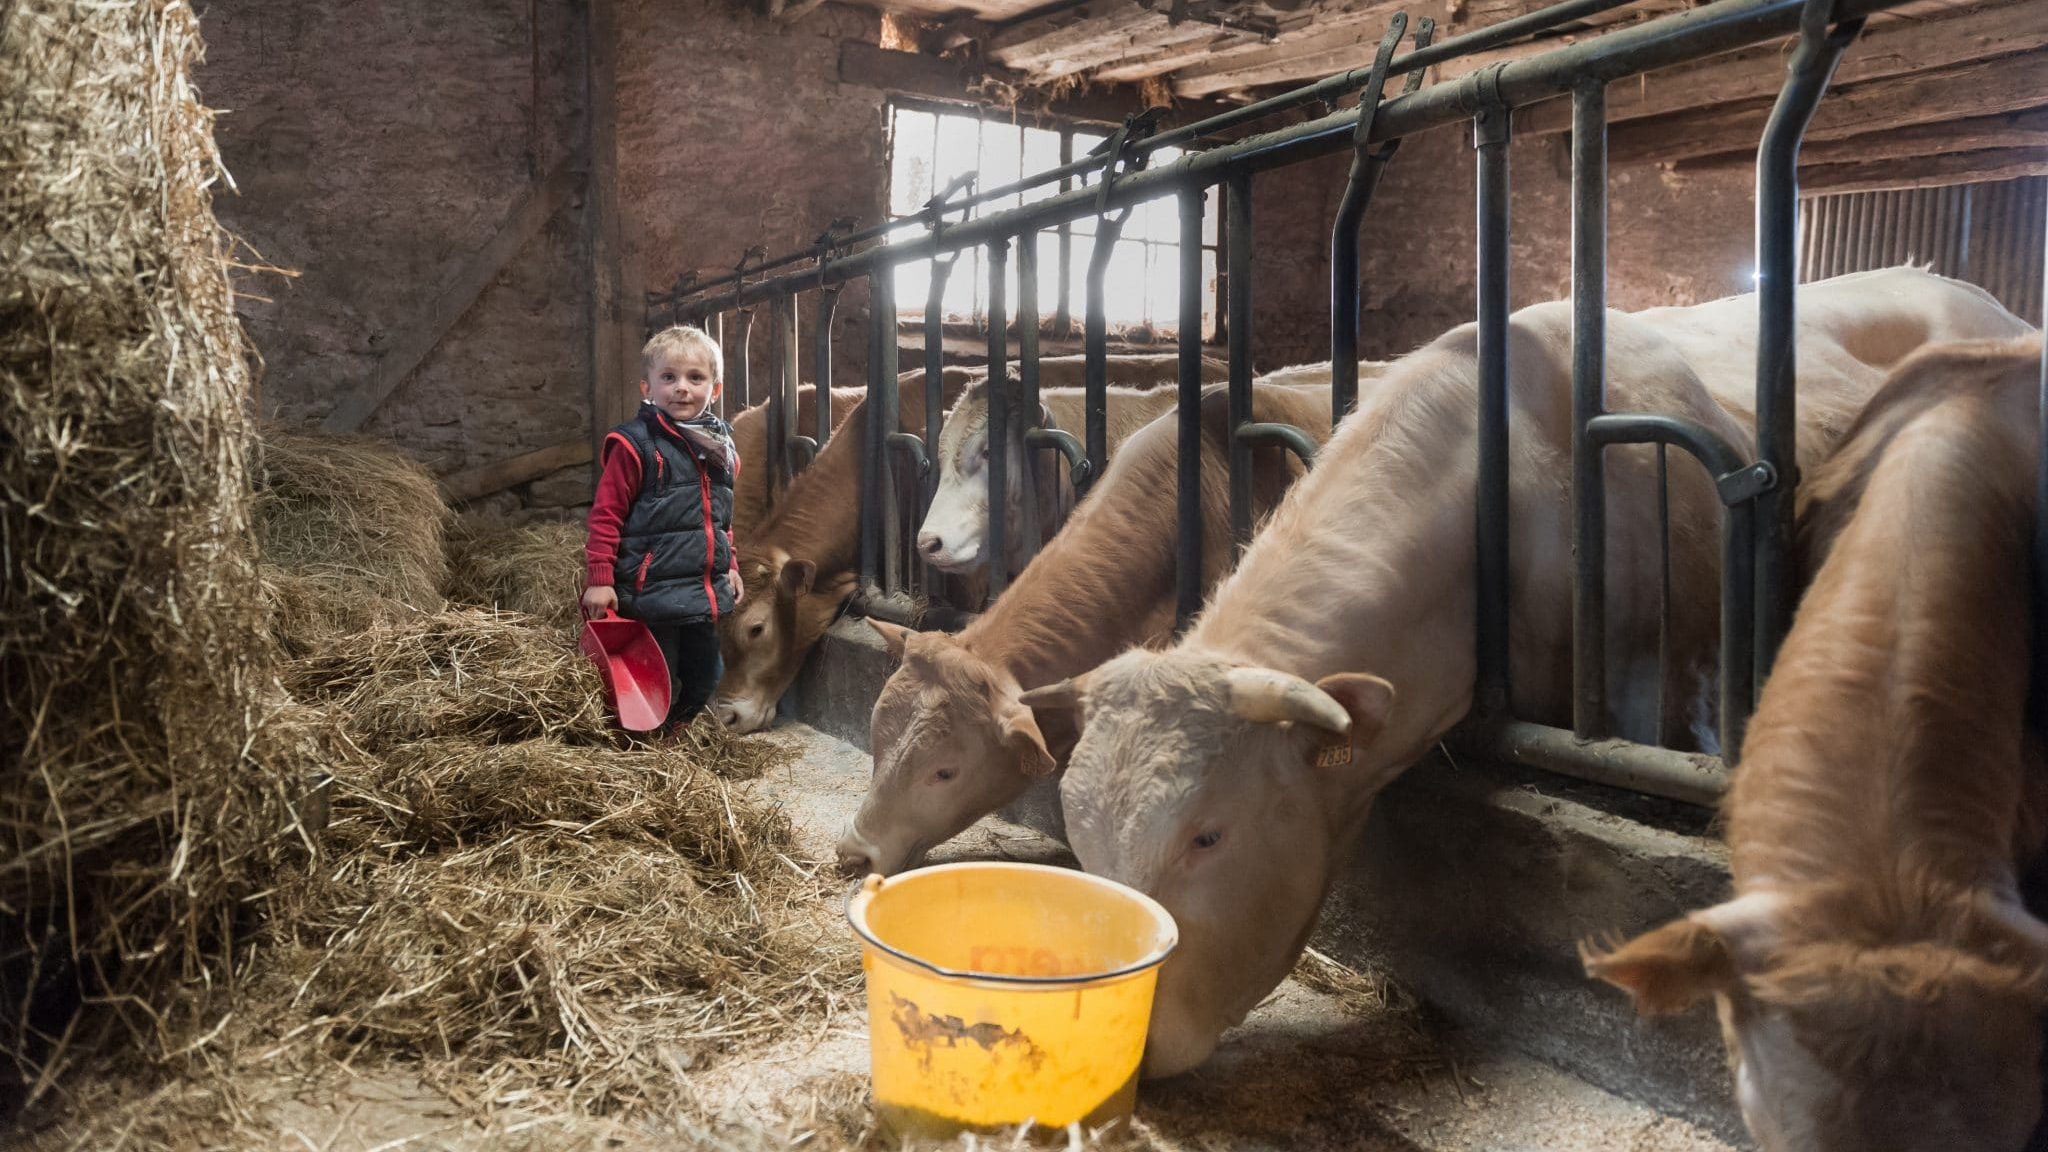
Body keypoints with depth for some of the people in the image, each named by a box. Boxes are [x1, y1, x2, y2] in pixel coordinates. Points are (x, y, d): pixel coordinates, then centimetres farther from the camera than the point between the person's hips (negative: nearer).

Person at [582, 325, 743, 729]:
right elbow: (605, 514, -12)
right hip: (653, 588, -7)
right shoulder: (635, 444, -11)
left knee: (705, 678, 16)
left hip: (708, 589, 7)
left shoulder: (722, 446, 10)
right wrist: (599, 578, -15)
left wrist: (730, 566, 16)